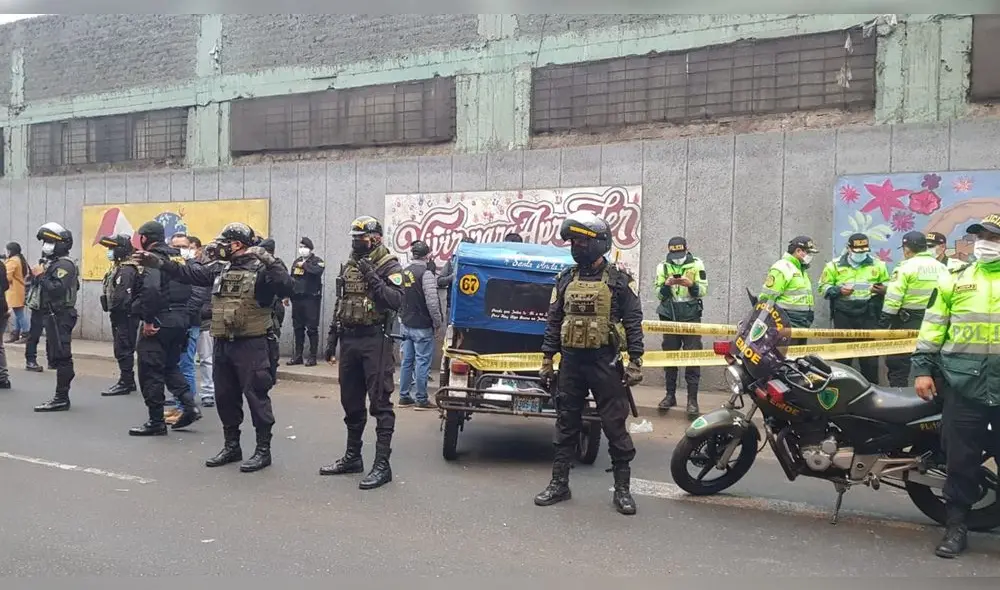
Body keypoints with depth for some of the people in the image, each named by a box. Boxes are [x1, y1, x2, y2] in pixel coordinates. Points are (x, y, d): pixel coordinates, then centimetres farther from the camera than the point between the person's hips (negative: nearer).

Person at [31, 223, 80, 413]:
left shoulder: (64, 264, -13)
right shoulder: (55, 263, 19)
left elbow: (57, 289, -25)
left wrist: (41, 276, -17)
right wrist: (40, 277, 6)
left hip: (60, 317, -11)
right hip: (54, 316, 11)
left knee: (61, 357, -9)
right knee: (56, 357, 13)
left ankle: (61, 398, -8)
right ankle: (61, 397, 18)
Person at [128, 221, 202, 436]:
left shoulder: (152, 258, -11)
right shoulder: (178, 257, 14)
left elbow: (151, 289, -26)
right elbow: (188, 290, 15)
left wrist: (148, 320, -20)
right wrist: (183, 314, 16)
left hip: (160, 321, -8)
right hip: (181, 319, 8)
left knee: (150, 371, 1)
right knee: (171, 365, 22)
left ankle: (156, 422, 5)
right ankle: (189, 405, 10)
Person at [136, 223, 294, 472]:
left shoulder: (260, 270, -11)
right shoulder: (220, 270, 12)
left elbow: (285, 288, -24)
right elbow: (189, 273, 13)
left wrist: (270, 262, -30)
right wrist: (158, 262, 7)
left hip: (250, 345, -8)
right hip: (223, 345, 8)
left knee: (256, 395, -2)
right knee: (225, 396, 14)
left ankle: (263, 450, 7)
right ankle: (231, 446, 27)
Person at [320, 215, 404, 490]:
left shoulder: (389, 266, -6)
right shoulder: (348, 266, 15)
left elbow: (396, 300, -20)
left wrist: (373, 279, -23)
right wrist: (332, 337, 16)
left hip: (375, 340, -7)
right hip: (349, 339, 7)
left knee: (379, 402, -7)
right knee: (351, 402, 14)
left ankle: (382, 464, -5)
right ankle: (352, 457, 27)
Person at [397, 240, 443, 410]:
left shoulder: (404, 272, 8)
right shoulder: (426, 274, -15)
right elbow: (432, 301, -19)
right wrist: (437, 321, -9)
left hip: (406, 324, 7)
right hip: (422, 326, -7)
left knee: (406, 360, 12)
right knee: (422, 361, -1)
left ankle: (404, 397, 18)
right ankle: (421, 399, 2)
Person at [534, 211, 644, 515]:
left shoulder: (619, 280, -2)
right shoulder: (565, 280, 8)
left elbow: (633, 323, -3)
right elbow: (553, 322, 11)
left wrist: (635, 362, -9)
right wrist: (547, 359, 7)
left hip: (605, 362, -4)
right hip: (571, 361, 4)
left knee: (615, 425, 1)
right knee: (566, 424, 10)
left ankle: (622, 488, 10)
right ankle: (559, 484, 19)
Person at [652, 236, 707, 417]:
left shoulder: (697, 264, 0)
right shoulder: (662, 267, 4)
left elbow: (703, 291, -4)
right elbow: (658, 294, 1)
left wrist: (691, 284, -23)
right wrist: (666, 285, -19)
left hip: (691, 317, -2)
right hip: (669, 317, 2)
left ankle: (692, 399, -2)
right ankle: (670, 395, 17)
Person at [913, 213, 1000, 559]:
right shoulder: (955, 280, 9)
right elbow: (933, 326, 9)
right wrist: (923, 367, 1)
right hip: (963, 384, 1)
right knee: (960, 459, 6)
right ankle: (956, 526, 16)